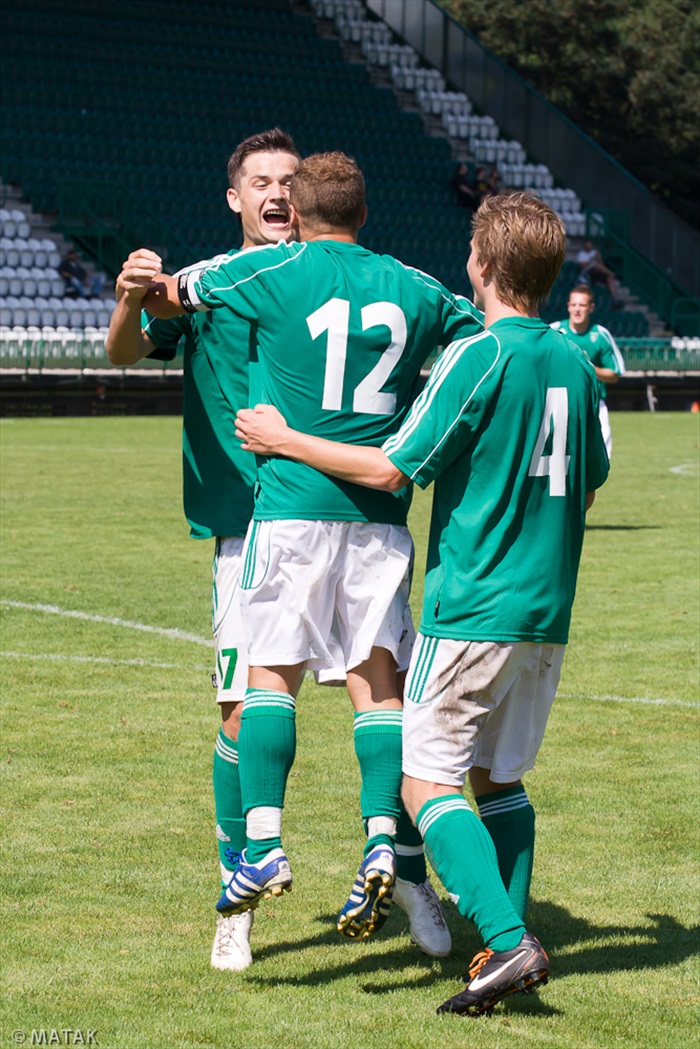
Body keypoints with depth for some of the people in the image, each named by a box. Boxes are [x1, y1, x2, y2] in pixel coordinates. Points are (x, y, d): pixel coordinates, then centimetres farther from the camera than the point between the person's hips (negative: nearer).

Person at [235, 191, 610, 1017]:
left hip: (472, 608, -7)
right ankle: (511, 942, 11)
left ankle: (508, 943, -17)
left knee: (427, 780, -4)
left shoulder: (477, 357, -12)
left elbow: (393, 469, -12)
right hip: (548, 610, 7)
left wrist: (285, 441, -1)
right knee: (498, 777, 17)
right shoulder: (575, 363, 9)